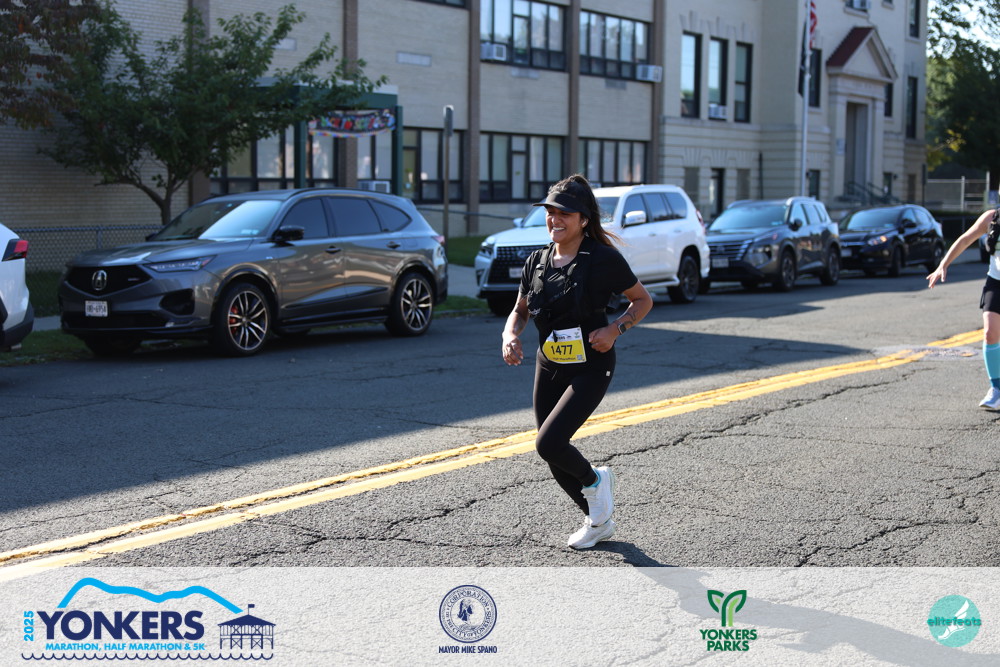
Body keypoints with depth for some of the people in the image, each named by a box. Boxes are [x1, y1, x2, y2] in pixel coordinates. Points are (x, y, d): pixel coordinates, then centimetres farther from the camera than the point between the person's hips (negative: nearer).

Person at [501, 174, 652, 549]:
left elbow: (643, 300, -2)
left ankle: (595, 481, 12)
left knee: (549, 444, -20)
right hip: (548, 368, 6)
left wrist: (615, 328, -18)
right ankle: (598, 521, 33)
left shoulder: (603, 258, -12)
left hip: (590, 367, -6)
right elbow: (520, 310, 15)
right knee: (555, 460, 10)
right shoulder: (537, 261, 3)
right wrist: (510, 334, -5)